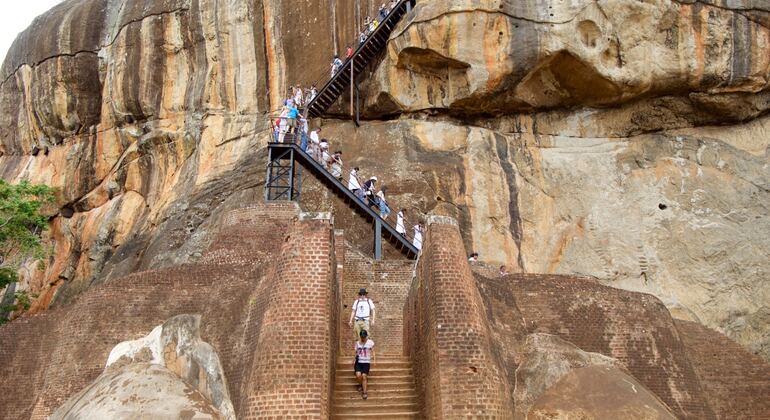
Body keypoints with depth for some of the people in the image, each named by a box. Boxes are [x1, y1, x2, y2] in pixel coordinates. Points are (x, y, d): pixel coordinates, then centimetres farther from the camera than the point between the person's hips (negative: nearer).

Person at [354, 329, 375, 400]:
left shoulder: (370, 342, 4)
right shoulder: (357, 343, 11)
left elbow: (372, 352, 5)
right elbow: (356, 352, 16)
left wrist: (373, 360, -7)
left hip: (366, 362, -2)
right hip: (358, 362, 2)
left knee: (364, 376, -20)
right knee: (358, 375, -22)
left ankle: (364, 392, -8)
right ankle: (361, 385, 10)